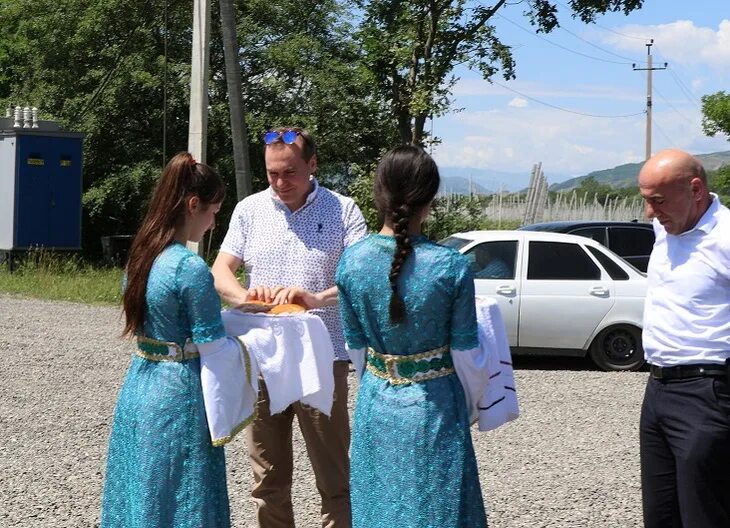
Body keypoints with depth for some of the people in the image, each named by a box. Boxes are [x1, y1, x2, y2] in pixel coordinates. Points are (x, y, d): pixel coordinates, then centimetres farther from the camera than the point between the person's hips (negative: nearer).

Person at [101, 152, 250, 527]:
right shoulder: (191, 267, -20)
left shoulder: (141, 254, 4)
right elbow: (212, 348, -16)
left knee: (143, 493, 17)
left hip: (138, 387, 8)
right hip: (178, 395, -8)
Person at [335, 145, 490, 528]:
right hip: (434, 407, -3)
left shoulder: (352, 261, -9)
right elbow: (465, 355, -10)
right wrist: (469, 404, 9)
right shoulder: (452, 266, -18)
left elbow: (355, 346, 1)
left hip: (377, 407, 3)